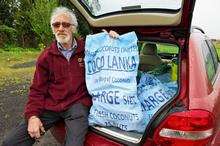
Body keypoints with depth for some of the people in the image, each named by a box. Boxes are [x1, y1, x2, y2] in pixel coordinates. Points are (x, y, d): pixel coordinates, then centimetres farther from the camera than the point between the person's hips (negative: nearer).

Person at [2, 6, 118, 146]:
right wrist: (32, 115, -7)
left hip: (78, 104, -2)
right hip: (50, 106, 3)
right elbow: (37, 89, 6)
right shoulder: (46, 56, 5)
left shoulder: (87, 48, 3)